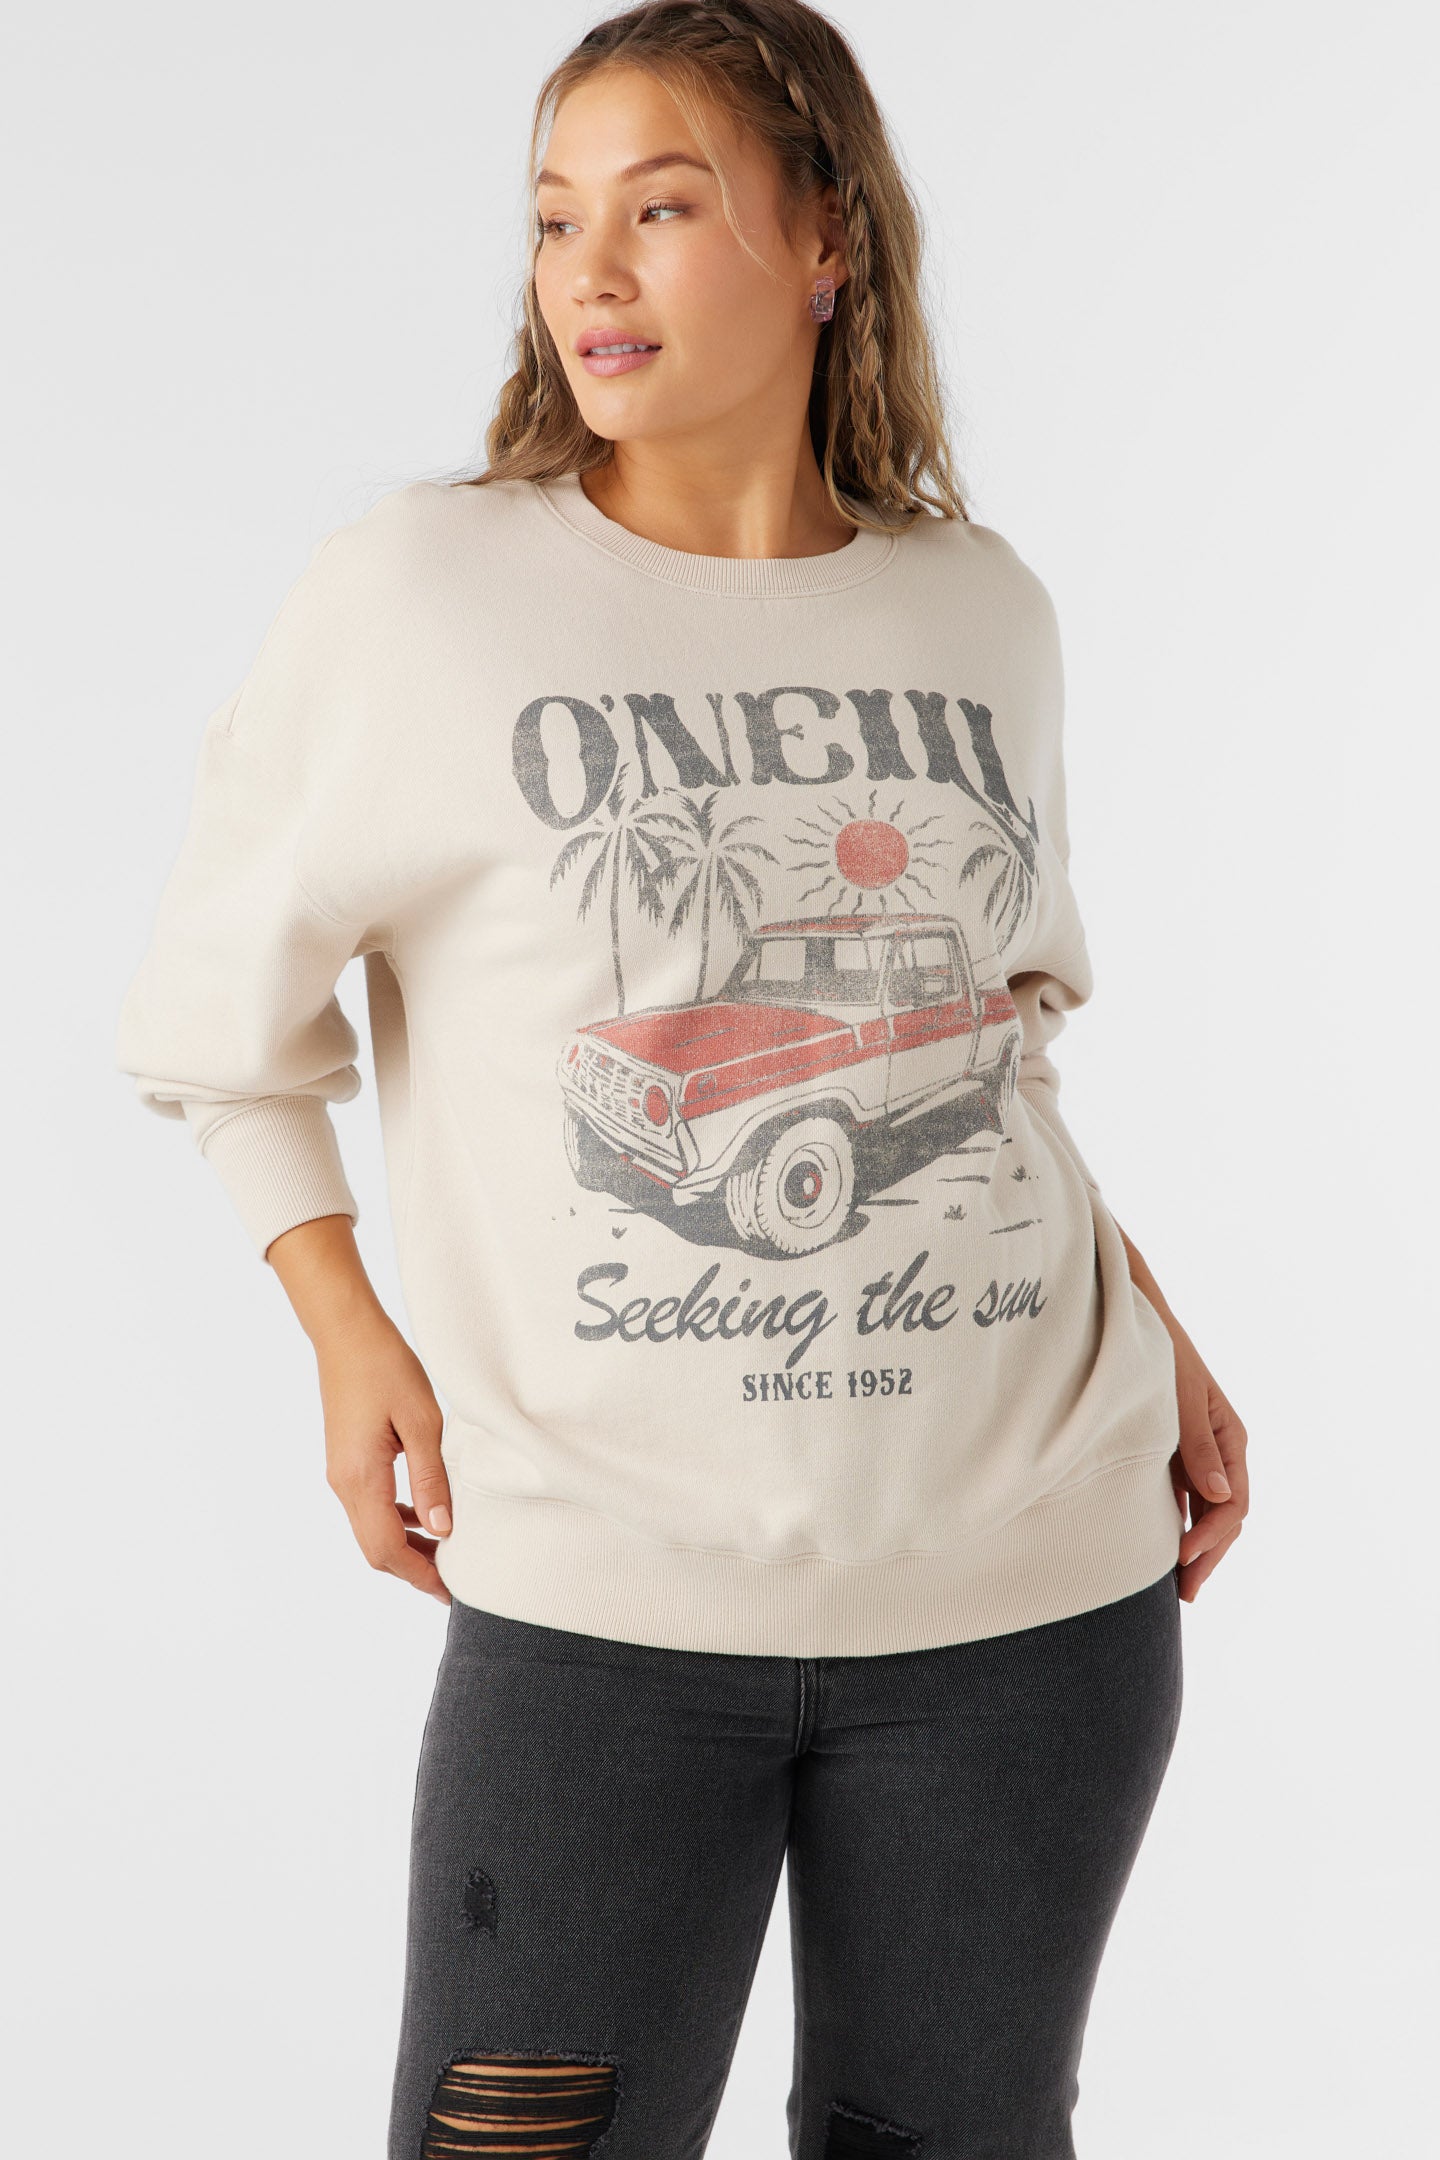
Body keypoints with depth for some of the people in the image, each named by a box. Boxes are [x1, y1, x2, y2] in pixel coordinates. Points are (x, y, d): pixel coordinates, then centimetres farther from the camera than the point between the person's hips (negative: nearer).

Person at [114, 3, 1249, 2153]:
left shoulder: (981, 610, 4)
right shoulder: (423, 587, -7)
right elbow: (223, 1010, 4)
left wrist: (1154, 1340, 13)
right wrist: (353, 1339, -6)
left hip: (1036, 1580, 3)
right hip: (603, 1591, -3)